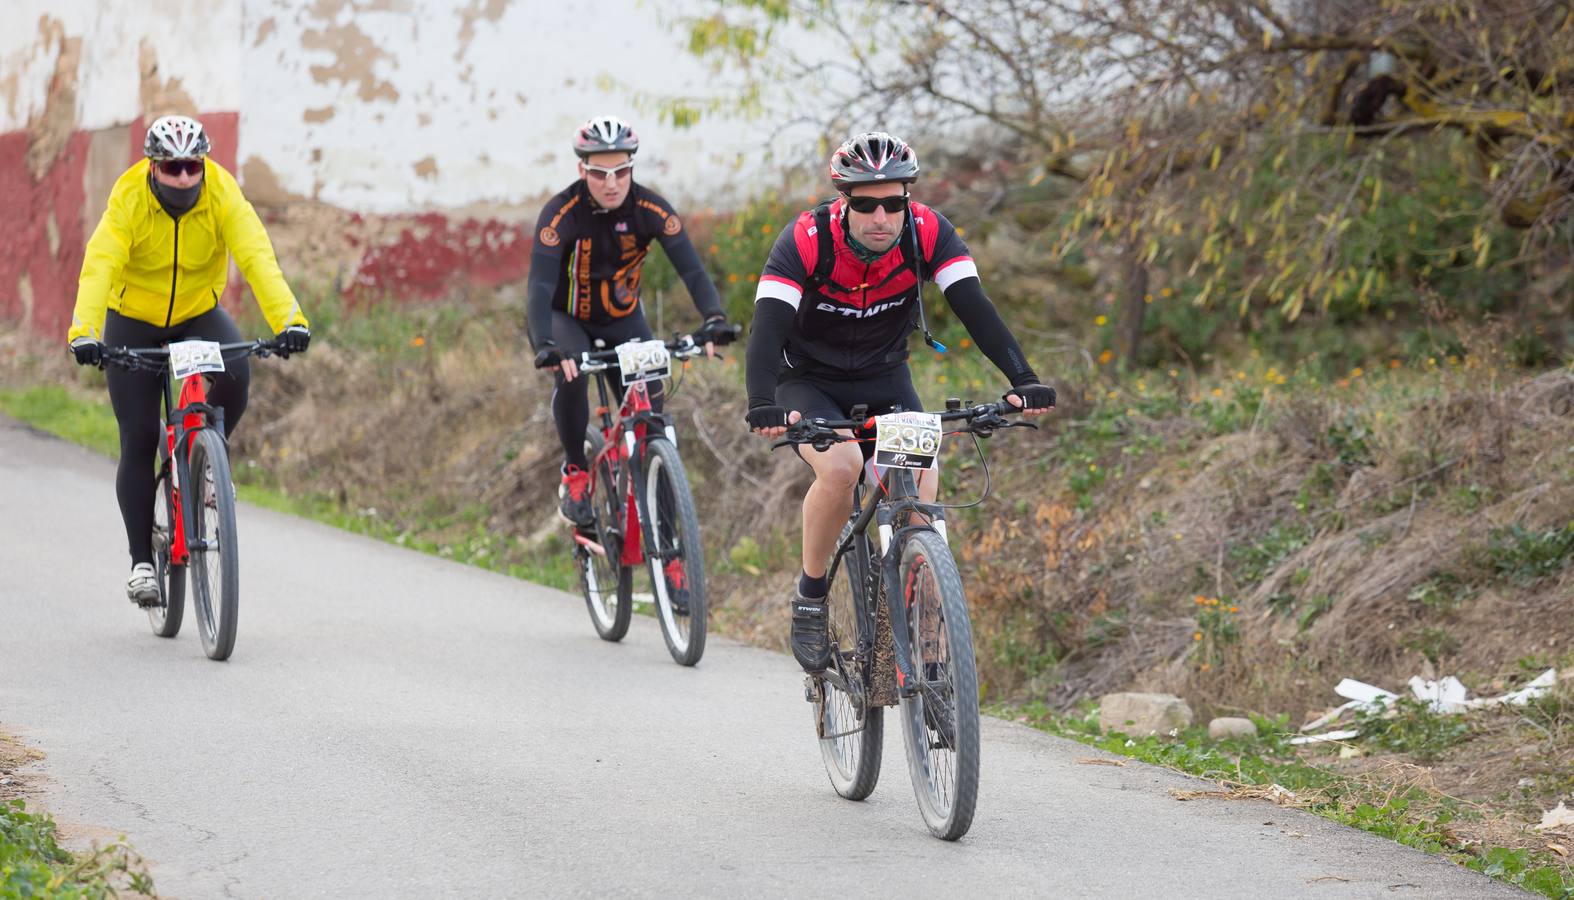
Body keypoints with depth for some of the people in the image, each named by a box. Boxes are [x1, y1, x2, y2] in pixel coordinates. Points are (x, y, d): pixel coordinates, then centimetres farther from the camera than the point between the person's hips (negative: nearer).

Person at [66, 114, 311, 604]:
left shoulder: (222, 194, -21)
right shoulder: (129, 197, -24)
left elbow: (257, 257, -31)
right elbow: (99, 265, -35)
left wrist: (288, 320, -47)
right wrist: (84, 333, -51)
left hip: (199, 314, 1)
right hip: (133, 321, -1)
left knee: (234, 374, -30)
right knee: (139, 443, -6)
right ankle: (142, 560, 5)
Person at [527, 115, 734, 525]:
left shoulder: (650, 209, -22)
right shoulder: (561, 212, -29)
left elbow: (691, 269, -28)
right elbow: (539, 286, -37)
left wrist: (714, 318, -47)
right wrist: (544, 346, -54)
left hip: (622, 318, 2)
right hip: (565, 318, -2)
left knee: (649, 406, -15)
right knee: (571, 376, -32)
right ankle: (575, 473, -10)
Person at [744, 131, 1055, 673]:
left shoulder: (927, 233, -19)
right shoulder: (807, 240, -26)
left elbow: (974, 308, -26)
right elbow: (768, 326, -35)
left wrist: (1023, 380, -40)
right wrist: (763, 405, -51)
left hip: (884, 379, 3)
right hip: (809, 381, -3)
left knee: (921, 487, -20)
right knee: (840, 468, -31)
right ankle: (810, 598, -10)